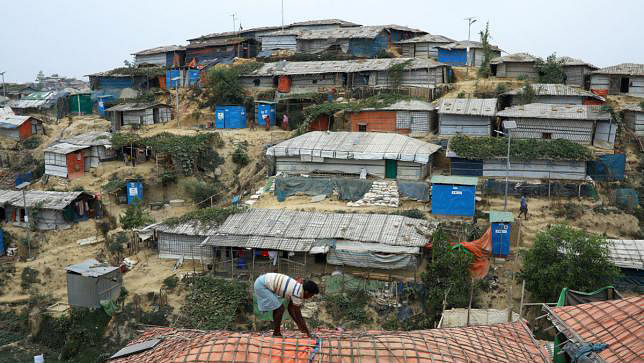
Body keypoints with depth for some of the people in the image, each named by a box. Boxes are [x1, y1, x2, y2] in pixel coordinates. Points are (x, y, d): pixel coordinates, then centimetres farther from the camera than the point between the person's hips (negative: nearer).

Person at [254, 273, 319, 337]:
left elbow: (291, 309, 13)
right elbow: (298, 315, -13)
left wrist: (302, 328, 16)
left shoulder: (298, 288, 7)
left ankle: (276, 332, 20)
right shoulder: (297, 294, -19)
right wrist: (308, 332, -5)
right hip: (261, 284, -9)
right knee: (279, 308, -8)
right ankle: (276, 333, 3)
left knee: (278, 308, 13)